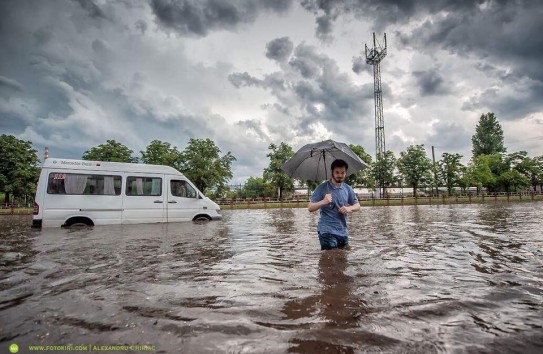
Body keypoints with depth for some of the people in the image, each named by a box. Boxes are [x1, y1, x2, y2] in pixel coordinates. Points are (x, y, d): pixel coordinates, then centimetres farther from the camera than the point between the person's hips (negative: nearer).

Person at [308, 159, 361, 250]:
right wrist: (323, 202, -28)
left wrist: (349, 208, -9)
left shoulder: (348, 189, 7)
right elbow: (310, 208, -9)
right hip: (327, 231, -5)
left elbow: (357, 205, 14)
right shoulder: (322, 188, -7)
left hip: (343, 232, 5)